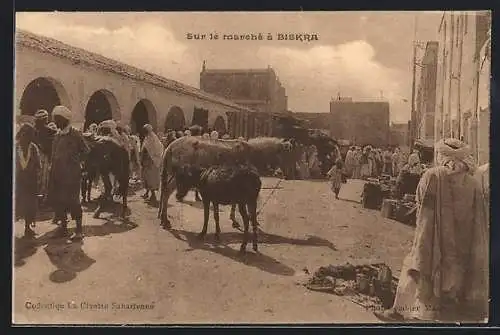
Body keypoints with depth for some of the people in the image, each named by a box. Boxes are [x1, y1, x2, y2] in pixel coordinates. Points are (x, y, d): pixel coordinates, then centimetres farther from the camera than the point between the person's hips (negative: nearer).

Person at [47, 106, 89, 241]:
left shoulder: (75, 134, -6)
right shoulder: (58, 136, 16)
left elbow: (85, 151, -8)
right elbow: (54, 154, 19)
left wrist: (75, 161, -8)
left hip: (71, 174, -7)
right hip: (58, 173, 7)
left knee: (72, 199, -8)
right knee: (55, 198, 7)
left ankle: (79, 229, -1)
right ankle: (63, 226, 20)